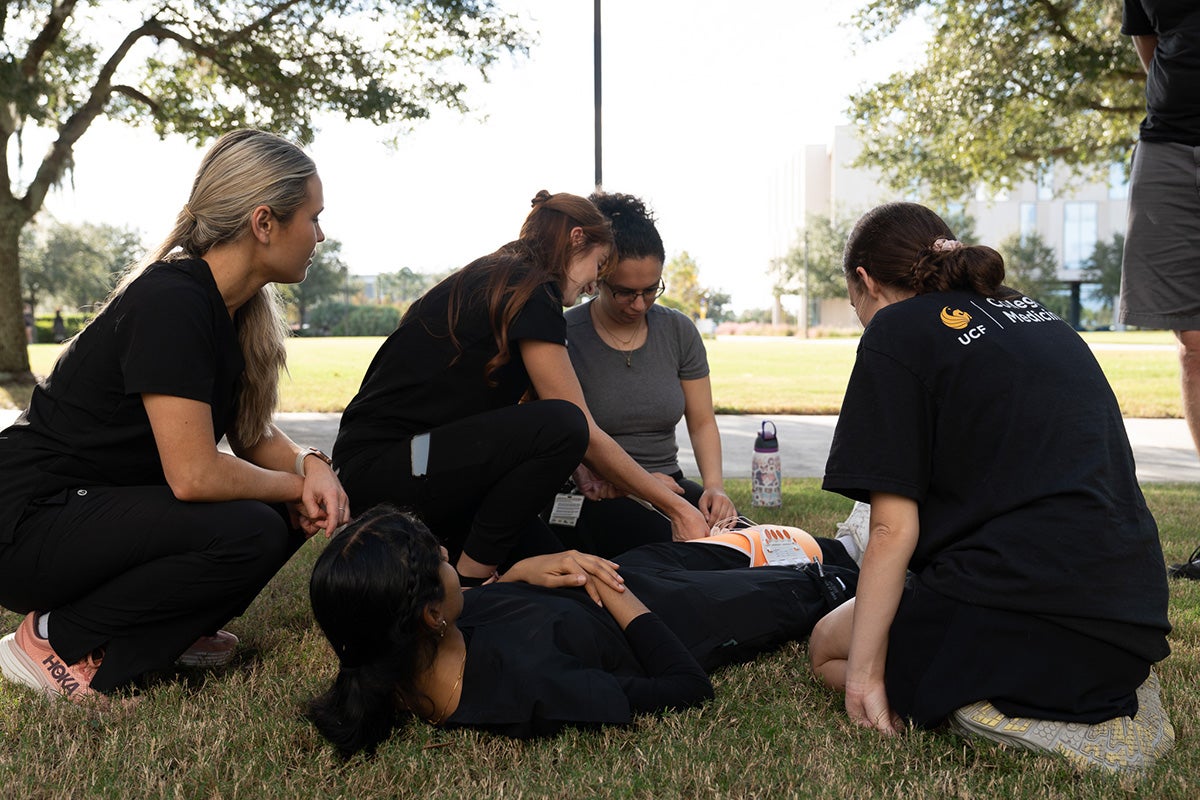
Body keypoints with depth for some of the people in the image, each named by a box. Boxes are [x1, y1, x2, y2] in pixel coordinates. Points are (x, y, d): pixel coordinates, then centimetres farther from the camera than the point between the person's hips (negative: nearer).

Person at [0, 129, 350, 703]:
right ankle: (57, 638, -8)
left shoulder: (237, 307, 3)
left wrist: (311, 464, -11)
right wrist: (297, 487, -13)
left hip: (104, 510, 9)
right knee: (250, 533, -26)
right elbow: (193, 474, -29)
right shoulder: (171, 303, -24)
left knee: (289, 515, -2)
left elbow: (254, 435, 10)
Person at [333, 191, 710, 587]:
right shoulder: (530, 292, -13)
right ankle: (463, 590, -15)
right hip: (378, 468, -9)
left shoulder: (491, 281, 17)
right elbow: (583, 430, -13)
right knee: (560, 425, -25)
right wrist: (675, 506, -5)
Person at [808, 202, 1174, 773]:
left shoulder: (896, 331, -5)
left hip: (1021, 604, -8)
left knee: (829, 646, 18)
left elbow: (893, 528, -12)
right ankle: (1100, 692, 8)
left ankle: (1004, 712, -7)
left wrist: (863, 670, -6)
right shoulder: (1038, 317, 17)